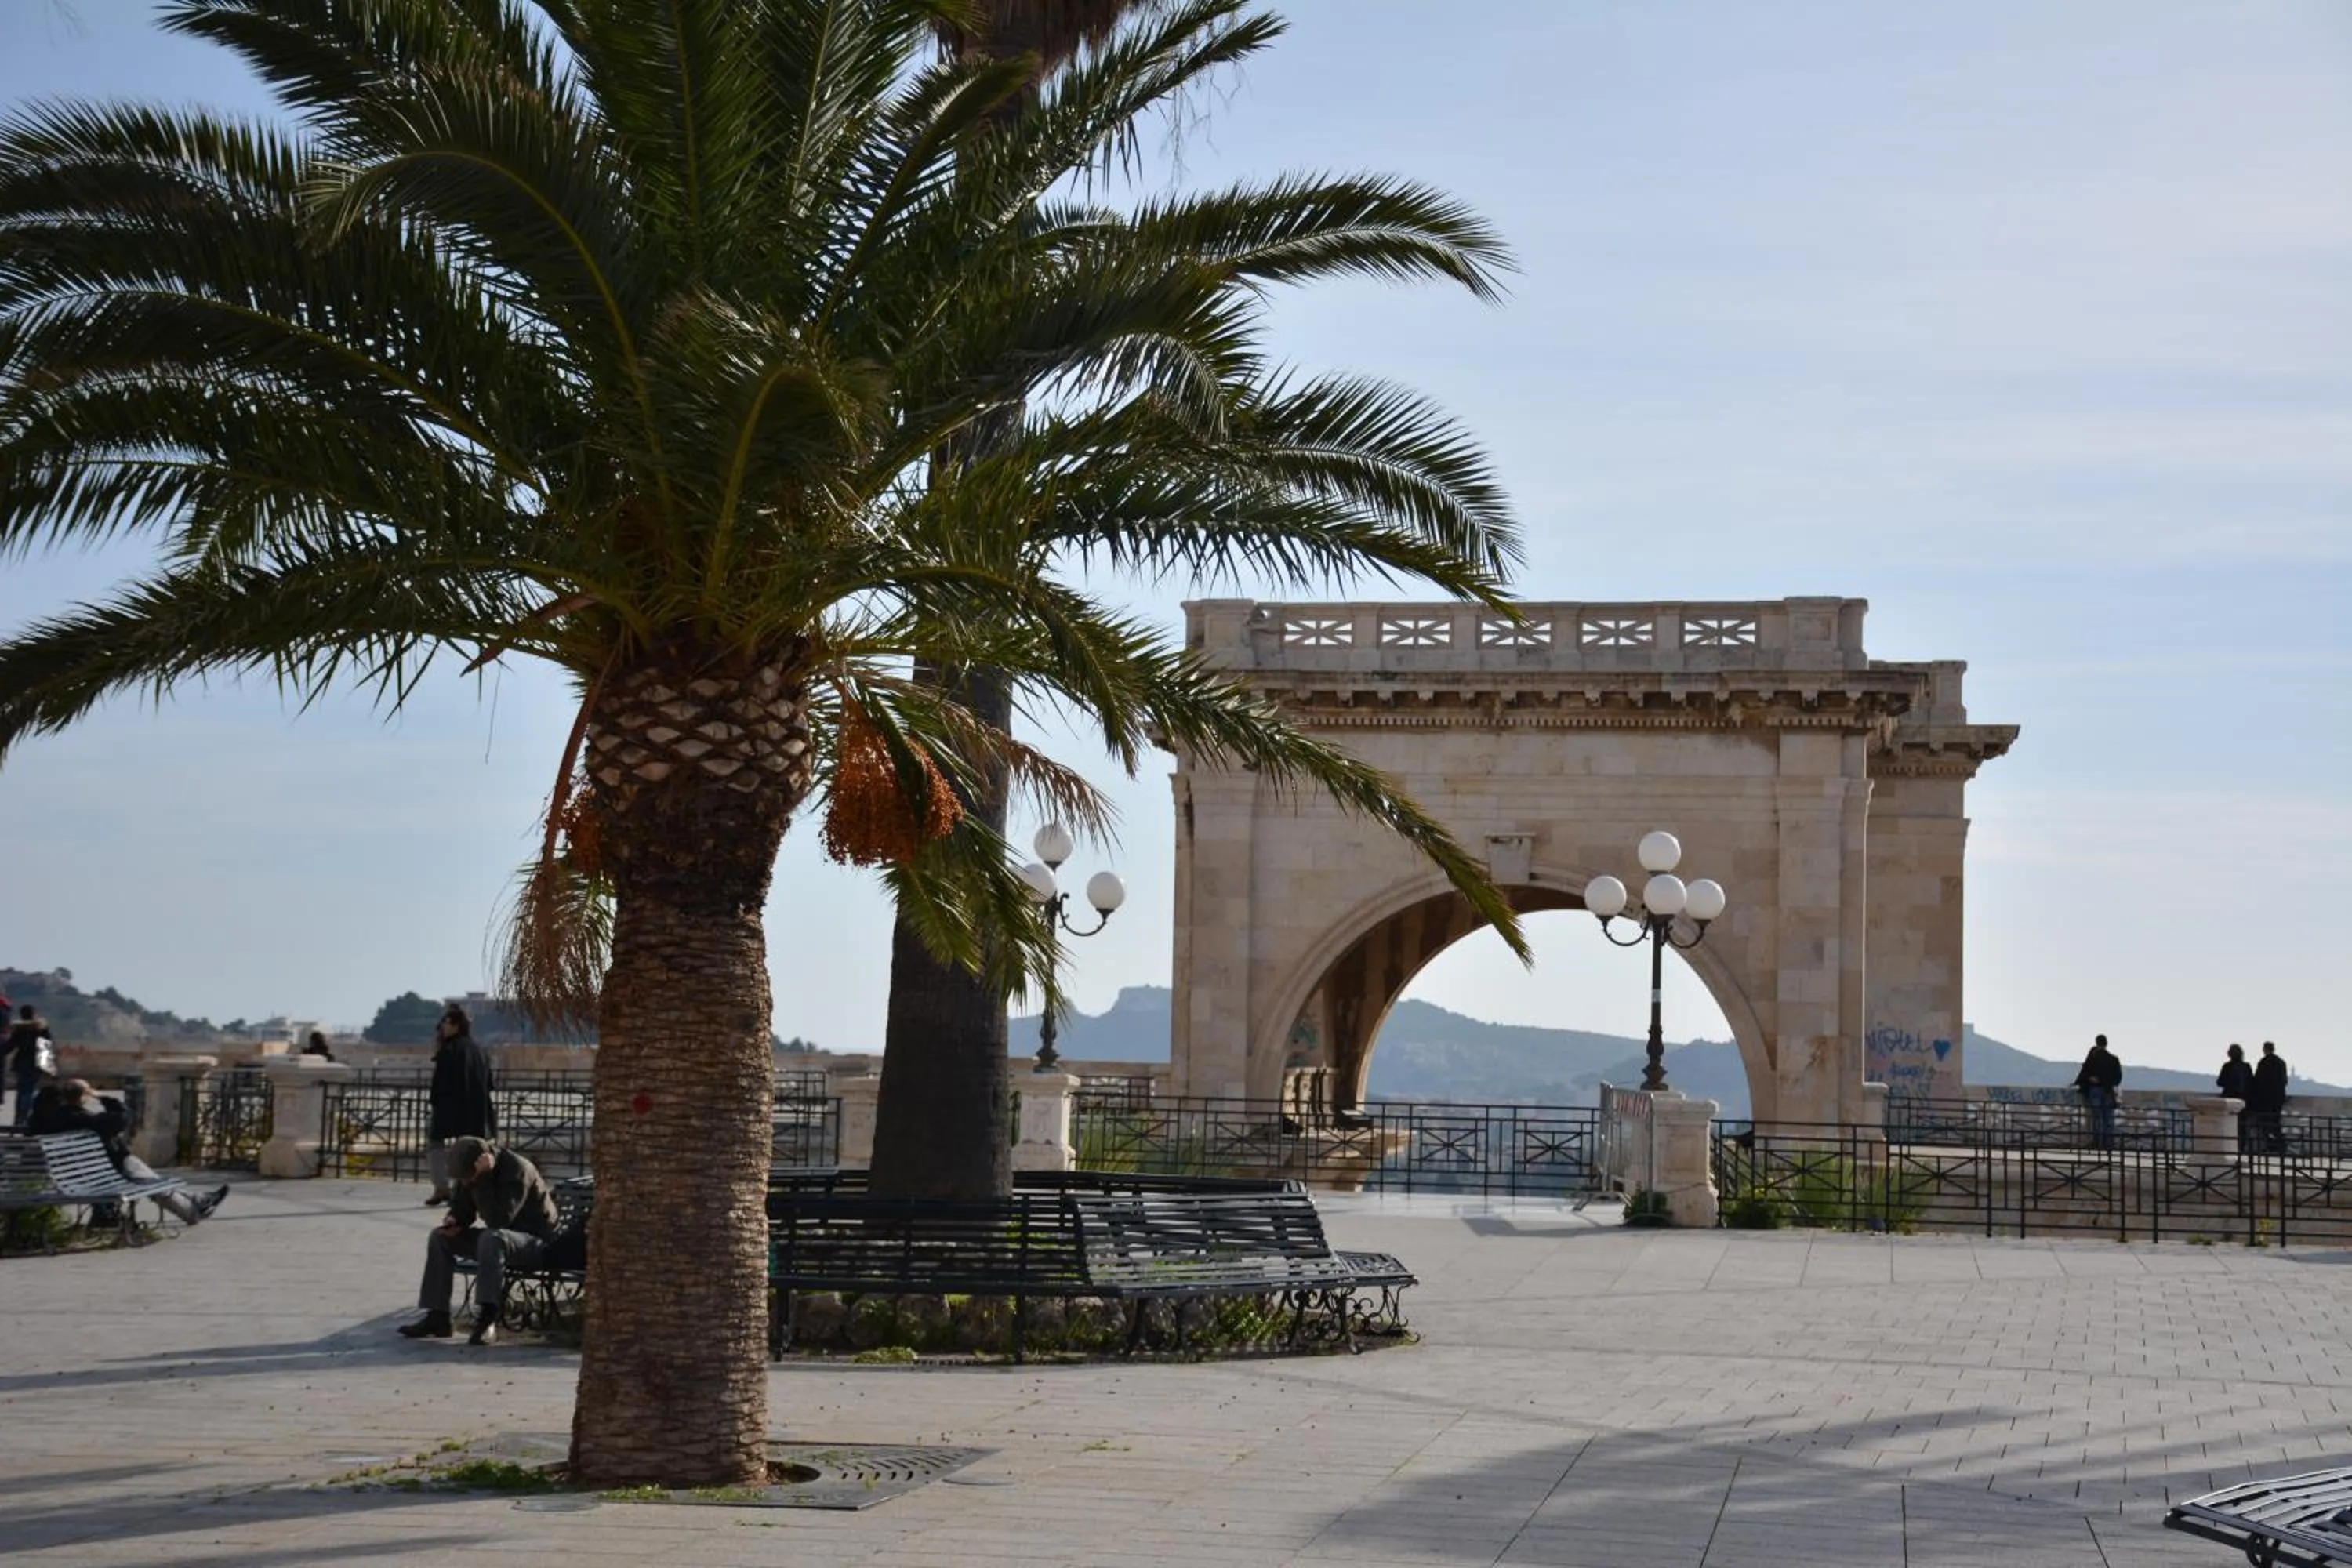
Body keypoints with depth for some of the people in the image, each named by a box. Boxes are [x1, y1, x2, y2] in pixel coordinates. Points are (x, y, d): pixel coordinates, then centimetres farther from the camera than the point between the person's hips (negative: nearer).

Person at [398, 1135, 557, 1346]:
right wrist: (455, 1220, -13)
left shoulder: (517, 1171, -27)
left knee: (492, 1238, -37)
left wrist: (483, 1180, -38)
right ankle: (437, 1317, -7)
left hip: (536, 1240, -8)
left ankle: (487, 1320, -42)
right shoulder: (468, 1174, -3)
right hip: (499, 1237, 8)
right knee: (440, 1237, -4)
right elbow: (463, 1208, 11)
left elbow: (498, 1220, -35)